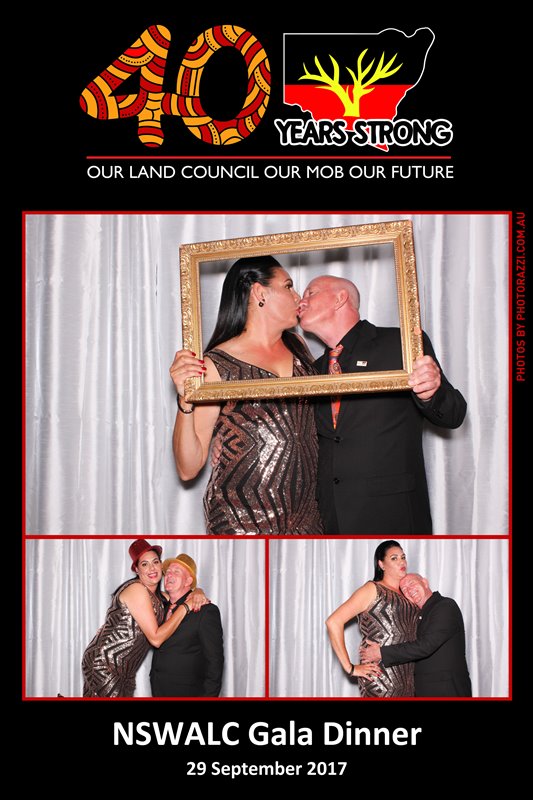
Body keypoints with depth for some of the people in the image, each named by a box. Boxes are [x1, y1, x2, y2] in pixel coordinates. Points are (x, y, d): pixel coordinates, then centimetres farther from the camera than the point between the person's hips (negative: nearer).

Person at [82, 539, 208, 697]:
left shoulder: (158, 597, 13)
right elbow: (156, 638, -18)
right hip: (105, 666, -9)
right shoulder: (136, 589, -14)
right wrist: (185, 607, -15)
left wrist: (197, 593, 0)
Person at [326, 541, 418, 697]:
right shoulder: (373, 589, -3)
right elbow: (333, 622, -11)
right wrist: (349, 667, -12)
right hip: (379, 679, -6)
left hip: (406, 680, 7)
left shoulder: (406, 595, 17)